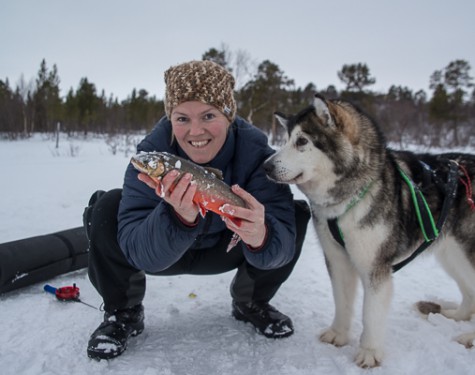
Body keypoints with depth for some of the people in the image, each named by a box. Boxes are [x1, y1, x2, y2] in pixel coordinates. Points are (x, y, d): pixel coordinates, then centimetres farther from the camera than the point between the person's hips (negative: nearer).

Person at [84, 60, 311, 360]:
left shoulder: (255, 153, -27)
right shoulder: (153, 152, -29)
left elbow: (282, 244, -33)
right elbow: (140, 253, -35)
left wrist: (261, 236, -56)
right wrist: (178, 218, -55)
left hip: (224, 249, 2)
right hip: (160, 250, -1)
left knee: (295, 214, -20)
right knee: (108, 208, -29)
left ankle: (251, 303, 7)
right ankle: (123, 312, -2)